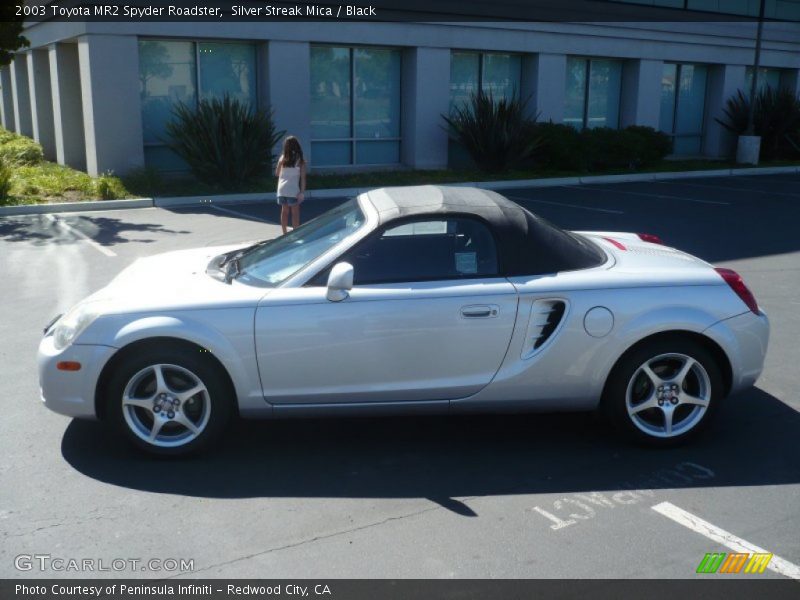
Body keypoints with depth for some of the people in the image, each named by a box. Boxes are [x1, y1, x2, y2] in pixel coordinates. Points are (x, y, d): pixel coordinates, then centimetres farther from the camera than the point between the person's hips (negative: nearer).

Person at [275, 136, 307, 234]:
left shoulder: (282, 158, 2)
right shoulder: (300, 160, -7)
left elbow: (277, 174, 13)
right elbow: (302, 177, -10)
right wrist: (302, 192, -9)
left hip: (282, 189, 4)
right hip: (293, 190, -4)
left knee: (284, 211, 14)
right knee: (295, 212, 3)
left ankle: (285, 234, 17)